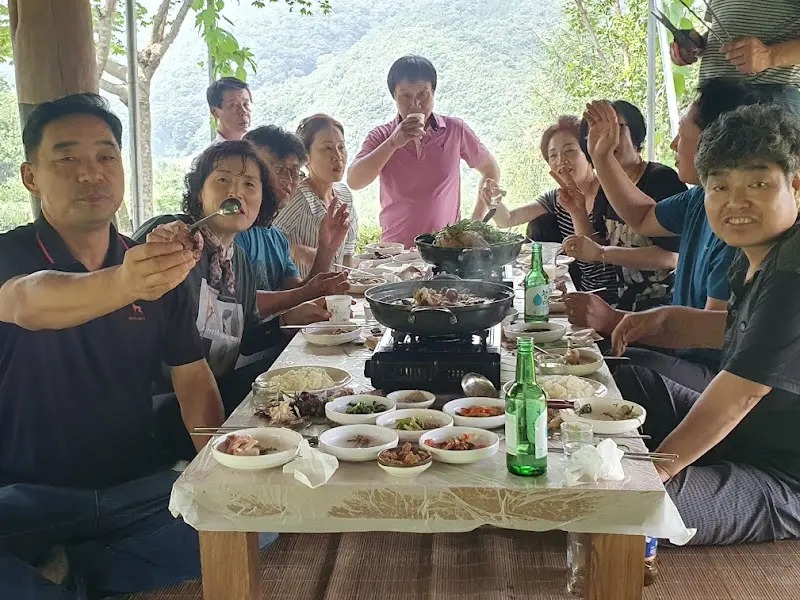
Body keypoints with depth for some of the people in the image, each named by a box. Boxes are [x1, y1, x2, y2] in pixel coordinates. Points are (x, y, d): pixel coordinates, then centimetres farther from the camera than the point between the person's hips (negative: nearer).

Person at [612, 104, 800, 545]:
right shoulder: (755, 257, 4)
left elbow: (739, 393, -29)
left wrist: (657, 468, -22)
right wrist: (666, 318, 5)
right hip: (737, 433, 10)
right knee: (623, 382, 19)